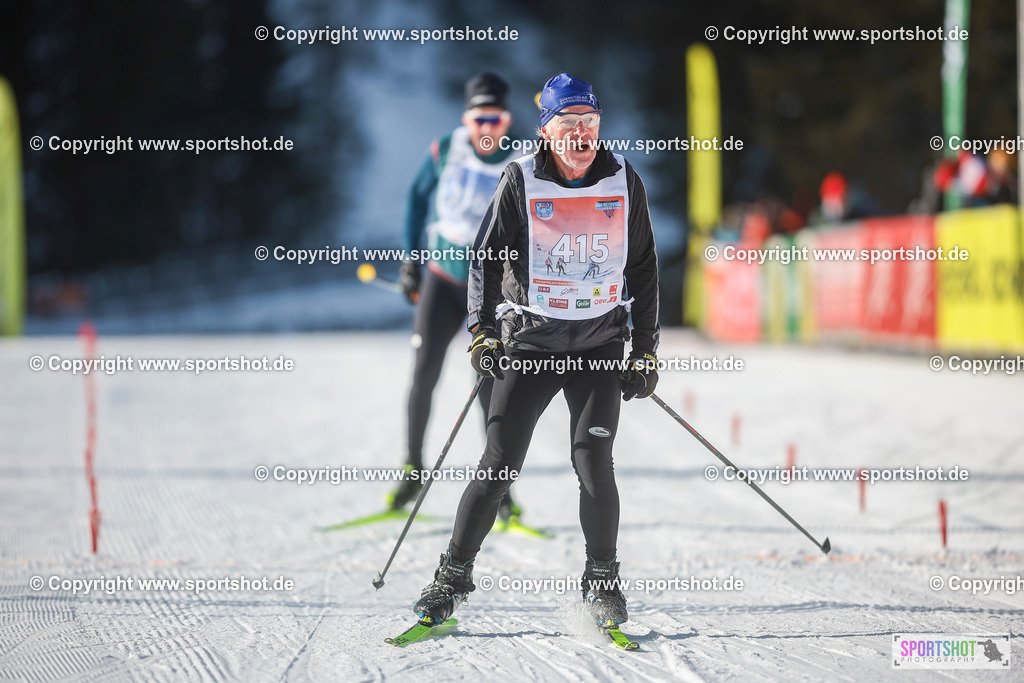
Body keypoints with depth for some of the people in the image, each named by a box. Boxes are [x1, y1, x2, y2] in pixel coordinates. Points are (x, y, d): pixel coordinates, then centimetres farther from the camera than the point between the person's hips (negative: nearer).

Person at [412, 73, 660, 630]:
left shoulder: (623, 184, 3)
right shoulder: (520, 182, -3)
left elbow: (643, 270, 11)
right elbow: (486, 257, -1)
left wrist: (645, 352, 9)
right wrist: (482, 331, -13)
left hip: (601, 345, 1)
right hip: (529, 340, -1)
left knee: (593, 464, -9)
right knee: (498, 466, -4)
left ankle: (602, 580, 6)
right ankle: (453, 577, 8)